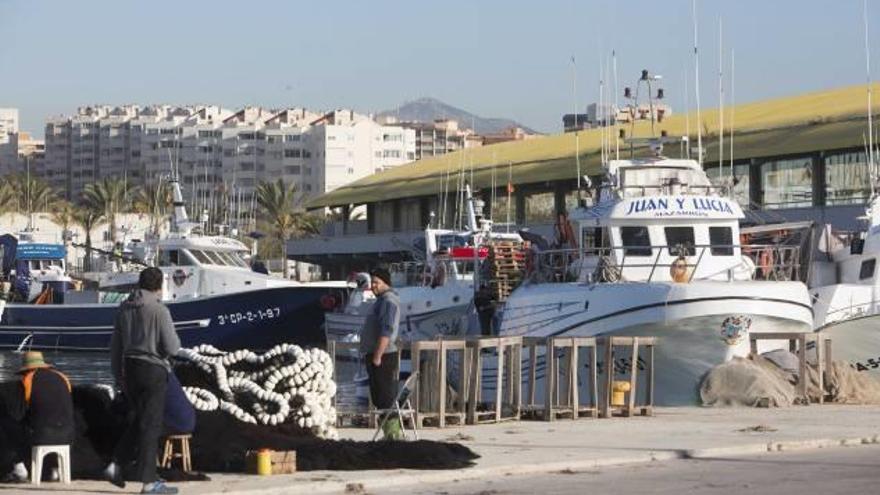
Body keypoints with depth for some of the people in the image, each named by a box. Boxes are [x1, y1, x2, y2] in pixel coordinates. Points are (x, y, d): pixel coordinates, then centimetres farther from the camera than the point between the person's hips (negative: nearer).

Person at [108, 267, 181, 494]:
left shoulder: (125, 308, 8)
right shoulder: (159, 310, -12)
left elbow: (115, 345, 13)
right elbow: (171, 348, -14)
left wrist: (118, 374, 21)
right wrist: (175, 339, 8)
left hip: (129, 368, 6)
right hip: (153, 369, -6)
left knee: (138, 420, 20)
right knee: (151, 425, -1)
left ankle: (115, 465, 10)